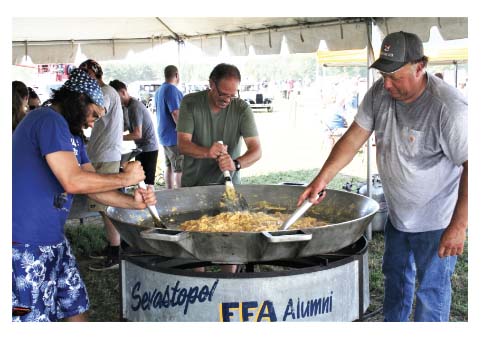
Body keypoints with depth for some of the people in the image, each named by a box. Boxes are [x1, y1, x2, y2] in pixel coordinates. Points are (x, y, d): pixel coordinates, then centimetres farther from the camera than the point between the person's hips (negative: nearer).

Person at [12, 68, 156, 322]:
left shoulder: (72, 136, 17)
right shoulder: (50, 121, -14)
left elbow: (92, 186, 14)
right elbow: (73, 181, -23)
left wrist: (133, 202, -1)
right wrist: (125, 178, -11)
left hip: (54, 239, 10)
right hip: (26, 244, -10)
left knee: (77, 309, 13)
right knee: (35, 318, -2)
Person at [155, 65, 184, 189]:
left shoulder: (159, 90, 14)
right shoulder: (172, 89, -16)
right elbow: (176, 114, -22)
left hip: (164, 135, 10)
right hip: (175, 136, -10)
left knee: (169, 167, 15)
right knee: (180, 169, -6)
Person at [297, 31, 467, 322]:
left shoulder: (448, 107, -28)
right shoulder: (380, 92, -7)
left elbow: (470, 167, -26)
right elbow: (354, 137, -5)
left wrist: (458, 227, -25)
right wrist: (322, 178, -14)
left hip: (436, 222, -7)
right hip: (398, 215, 8)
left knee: (431, 291, 5)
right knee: (396, 277, 24)